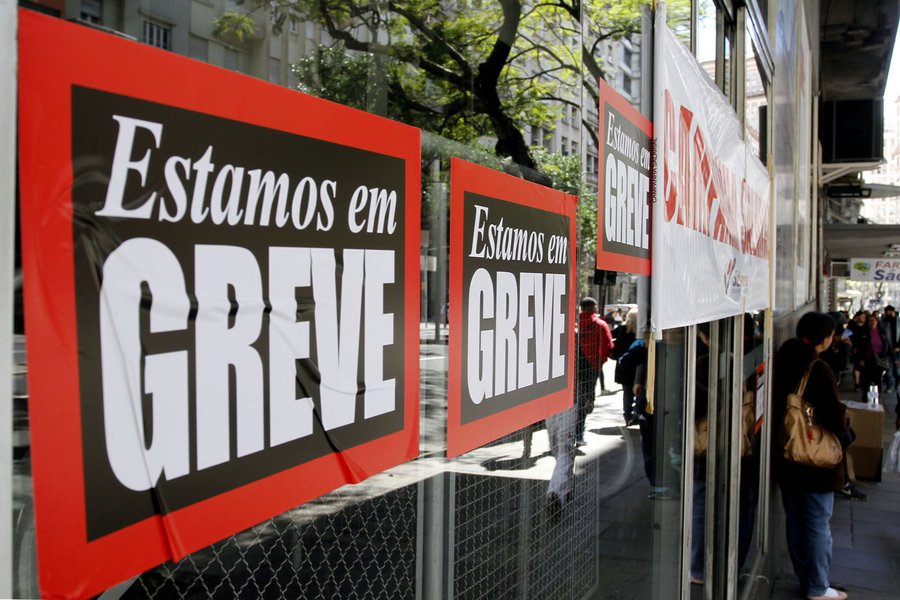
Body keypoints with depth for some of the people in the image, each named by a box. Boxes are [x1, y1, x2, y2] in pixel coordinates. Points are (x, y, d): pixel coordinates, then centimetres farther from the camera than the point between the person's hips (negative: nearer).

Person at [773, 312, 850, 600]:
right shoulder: (819, 370, -22)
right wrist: (843, 428, -1)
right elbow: (836, 419, -21)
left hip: (785, 457, 7)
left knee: (795, 520, 16)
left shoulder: (783, 363, 0)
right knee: (818, 524, 6)